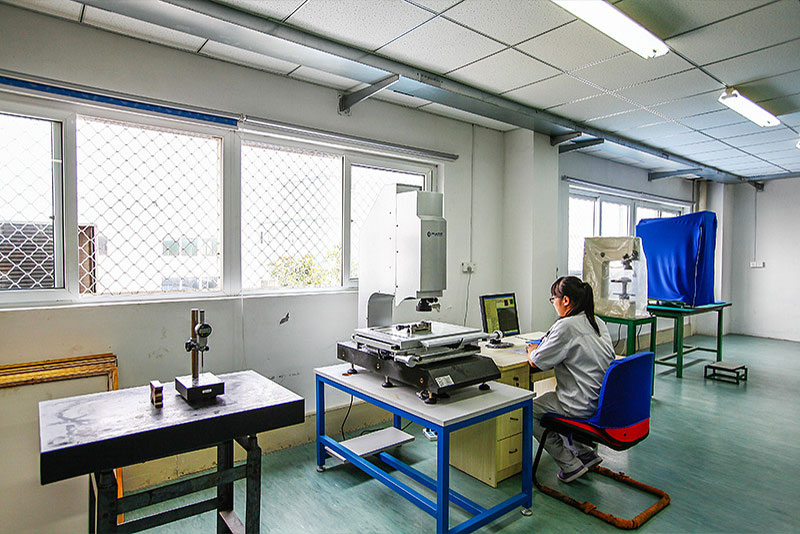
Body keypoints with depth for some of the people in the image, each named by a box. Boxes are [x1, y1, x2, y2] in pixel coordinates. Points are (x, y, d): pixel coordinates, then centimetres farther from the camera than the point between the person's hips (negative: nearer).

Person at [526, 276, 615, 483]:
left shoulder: (566, 326, -22)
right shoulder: (598, 322, 5)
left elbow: (536, 362, -15)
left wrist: (533, 350, 7)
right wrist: (547, 343, 17)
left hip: (582, 406, -9)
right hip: (603, 401, 9)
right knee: (548, 398, 27)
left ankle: (571, 465, 10)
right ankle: (584, 452, 26)